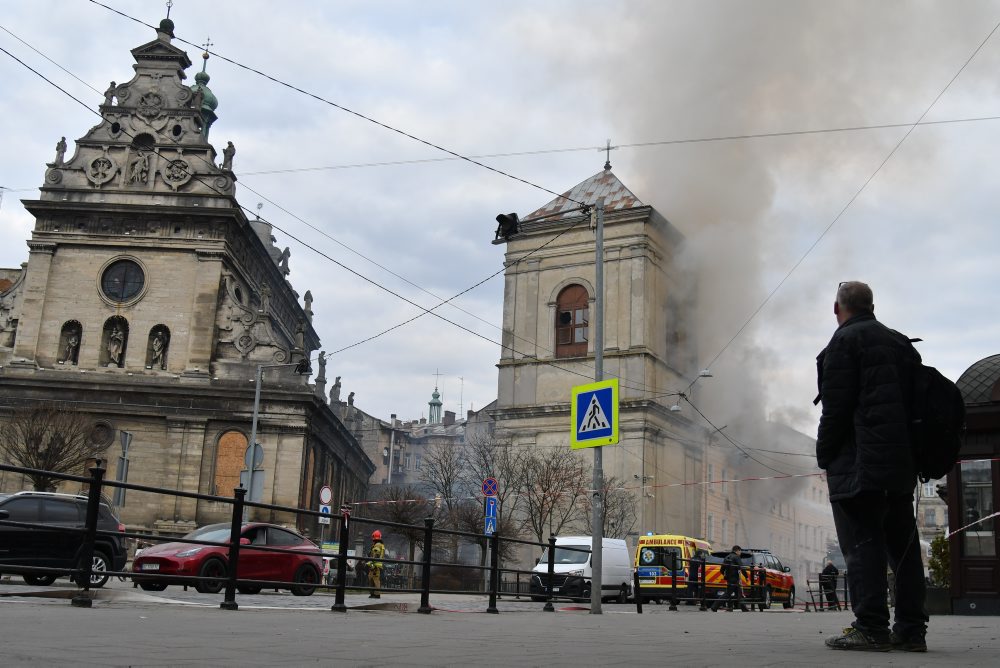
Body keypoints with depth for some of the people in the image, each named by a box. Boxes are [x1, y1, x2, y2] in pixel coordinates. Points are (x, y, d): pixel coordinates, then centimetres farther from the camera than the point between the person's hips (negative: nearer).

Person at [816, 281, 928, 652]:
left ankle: (871, 628, -10)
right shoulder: (901, 343, 19)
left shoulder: (845, 340, -4)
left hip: (858, 462, -8)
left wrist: (825, 454, -5)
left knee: (862, 543, -7)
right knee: (902, 544, 10)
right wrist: (908, 455, 19)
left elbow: (837, 405, -12)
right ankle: (911, 629, 13)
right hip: (901, 463, 8)